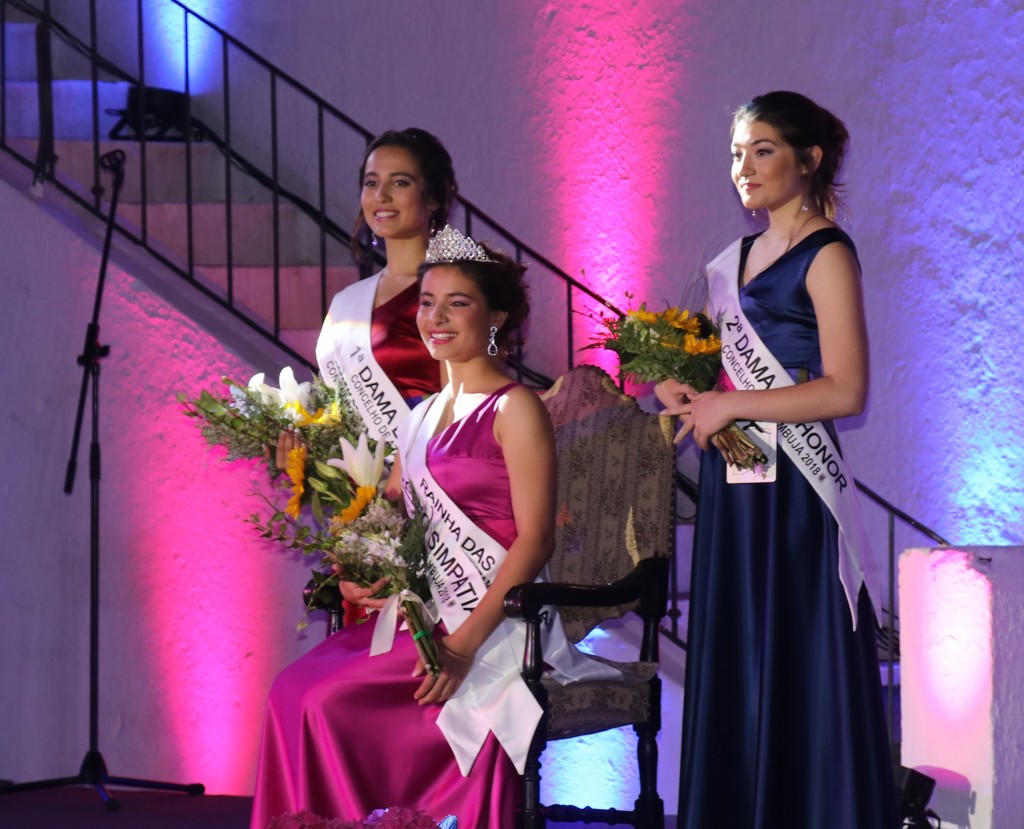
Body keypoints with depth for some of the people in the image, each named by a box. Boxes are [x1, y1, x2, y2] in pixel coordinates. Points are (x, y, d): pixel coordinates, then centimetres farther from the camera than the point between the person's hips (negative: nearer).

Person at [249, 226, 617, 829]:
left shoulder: (515, 410, -7)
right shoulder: (424, 415, 17)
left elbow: (535, 539, -13)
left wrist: (466, 642, -21)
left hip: (492, 622, -7)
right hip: (421, 613, 7)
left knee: (331, 700, -21)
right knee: (294, 689, -13)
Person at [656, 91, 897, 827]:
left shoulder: (827, 256, -8)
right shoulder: (739, 258, 16)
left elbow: (844, 391, -16)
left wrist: (728, 406, -14)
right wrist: (687, 392, 6)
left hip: (793, 492, -8)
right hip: (732, 489, 8)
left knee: (799, 677, -5)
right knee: (732, 675, 8)